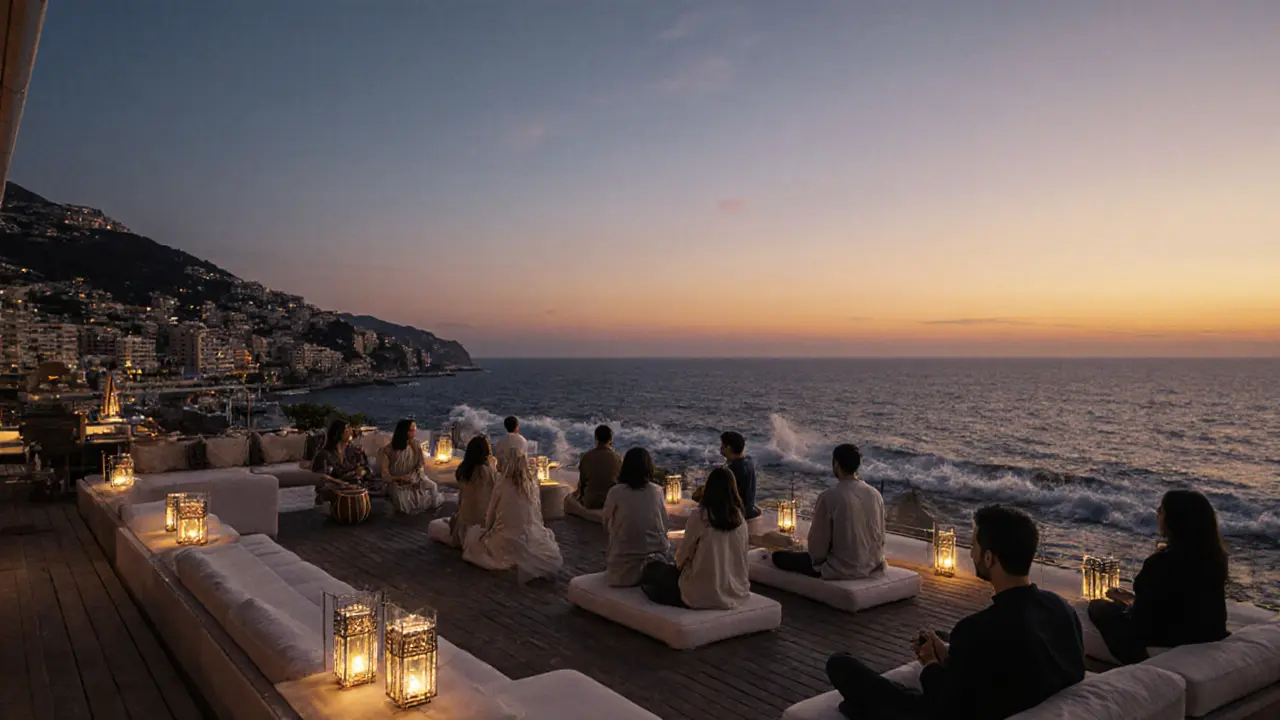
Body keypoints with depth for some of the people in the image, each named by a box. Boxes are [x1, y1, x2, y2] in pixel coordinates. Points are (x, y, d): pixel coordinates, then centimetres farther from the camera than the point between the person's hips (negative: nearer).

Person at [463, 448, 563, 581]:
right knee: (548, 534, 33)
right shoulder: (532, 483, -1)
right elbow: (537, 514, 7)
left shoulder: (502, 486, -11)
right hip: (532, 540, 2)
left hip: (508, 543, -2)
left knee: (472, 534, 22)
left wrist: (486, 529, 22)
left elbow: (490, 516, 2)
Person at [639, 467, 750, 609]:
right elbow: (741, 559, 11)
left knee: (652, 569, 15)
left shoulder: (699, 515, -14)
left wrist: (679, 563, 20)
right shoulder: (741, 521, 0)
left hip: (703, 595, -5)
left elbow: (682, 556, -4)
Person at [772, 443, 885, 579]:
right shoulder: (875, 494, -3)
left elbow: (818, 542, -13)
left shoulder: (829, 497, -20)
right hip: (874, 565, 6)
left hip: (843, 570, -6)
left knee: (779, 556, 6)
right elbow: (881, 537, 6)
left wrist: (817, 559, 8)